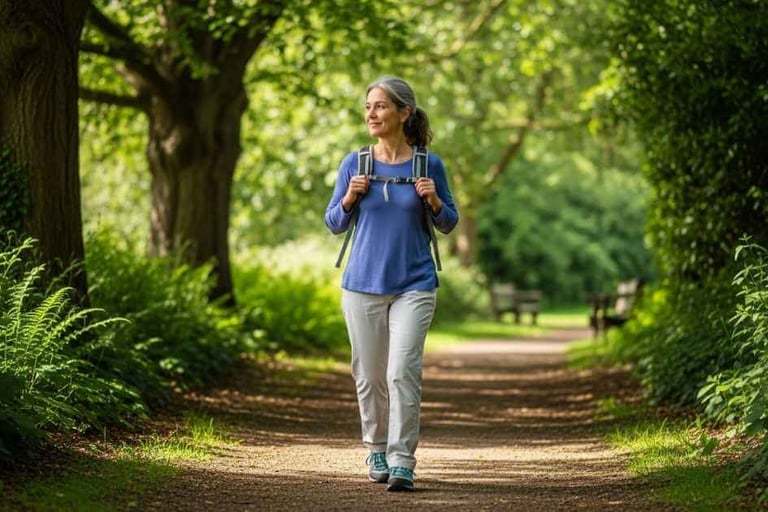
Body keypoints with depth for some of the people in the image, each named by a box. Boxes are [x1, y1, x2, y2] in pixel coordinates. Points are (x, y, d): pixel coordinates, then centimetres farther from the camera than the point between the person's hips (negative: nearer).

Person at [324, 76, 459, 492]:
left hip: (414, 286, -2)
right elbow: (335, 224, 8)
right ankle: (376, 450, 29)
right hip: (363, 285, 2)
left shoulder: (428, 164, -2)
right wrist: (350, 198, -12)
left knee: (403, 371, -14)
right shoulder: (354, 164, 0)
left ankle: (401, 462, -10)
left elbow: (448, 224, 7)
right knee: (370, 376, 9)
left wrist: (434, 202, -14)